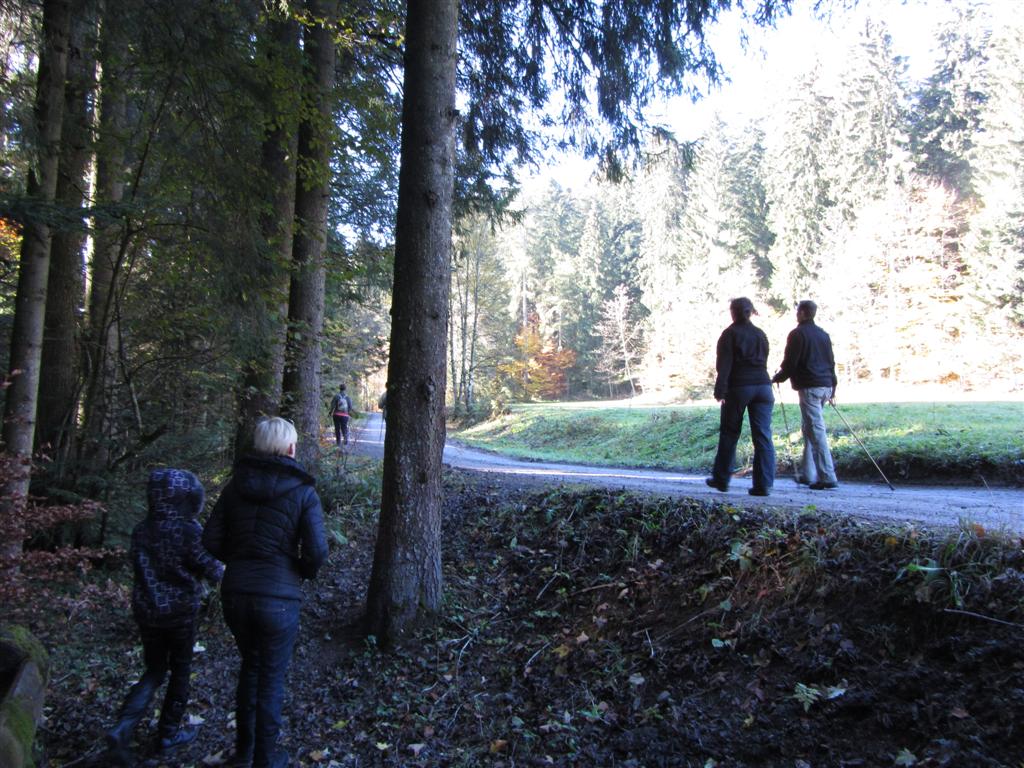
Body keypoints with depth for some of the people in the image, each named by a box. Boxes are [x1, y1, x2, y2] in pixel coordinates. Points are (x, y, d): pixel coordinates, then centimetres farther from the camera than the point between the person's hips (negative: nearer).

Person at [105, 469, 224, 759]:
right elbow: (209, 568, -13)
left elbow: (138, 566, 9)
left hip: (146, 611, 5)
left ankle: (123, 727, 1)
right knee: (180, 671, 14)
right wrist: (221, 571, 8)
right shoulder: (188, 530, -18)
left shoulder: (141, 530, -1)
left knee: (154, 670, 18)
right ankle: (168, 733, 24)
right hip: (180, 612, -5)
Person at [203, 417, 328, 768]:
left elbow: (211, 540, 0)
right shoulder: (303, 491, -10)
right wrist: (305, 571, 6)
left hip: (235, 593, 4)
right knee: (271, 677, 13)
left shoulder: (236, 484, 1)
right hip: (278, 597, -4)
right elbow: (317, 551, -15)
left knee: (250, 664, 26)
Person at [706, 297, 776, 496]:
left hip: (739, 387, -4)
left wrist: (720, 390, -11)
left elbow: (724, 364, -9)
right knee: (763, 437, 1)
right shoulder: (760, 334, 14)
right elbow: (764, 361, 15)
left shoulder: (730, 333, -1)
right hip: (762, 385, 4)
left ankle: (721, 479, 17)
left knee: (729, 435, 8)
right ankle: (764, 484, -2)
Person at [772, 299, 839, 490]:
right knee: (809, 428, 16)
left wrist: (776, 378, 6)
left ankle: (828, 477, -14)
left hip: (809, 387, -8)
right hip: (825, 386, 8)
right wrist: (832, 388, 24)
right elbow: (831, 362, 19)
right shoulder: (823, 335, 17)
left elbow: (790, 363, -10)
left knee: (816, 431, -10)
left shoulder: (797, 334, -6)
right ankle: (807, 474, 18)